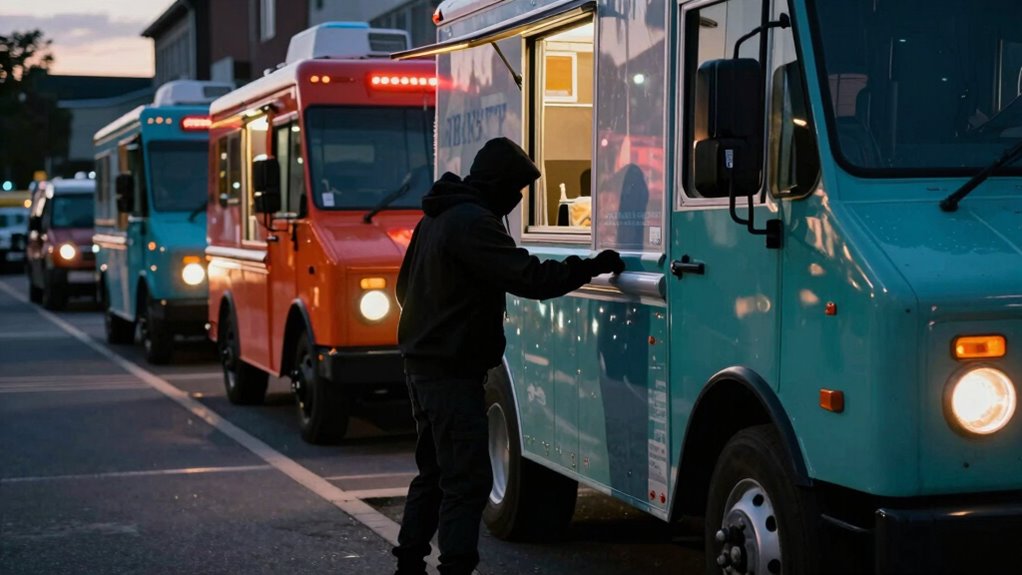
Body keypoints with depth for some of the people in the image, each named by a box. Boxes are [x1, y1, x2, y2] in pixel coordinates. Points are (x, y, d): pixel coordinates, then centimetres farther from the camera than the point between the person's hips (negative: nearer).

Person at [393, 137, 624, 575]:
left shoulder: (437, 218, 15)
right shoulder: (473, 223, -18)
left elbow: (406, 284, 25)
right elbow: (530, 278, -24)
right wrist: (592, 267, -15)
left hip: (423, 362, 11)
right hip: (452, 370, -11)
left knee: (434, 471, 18)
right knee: (467, 478, -10)